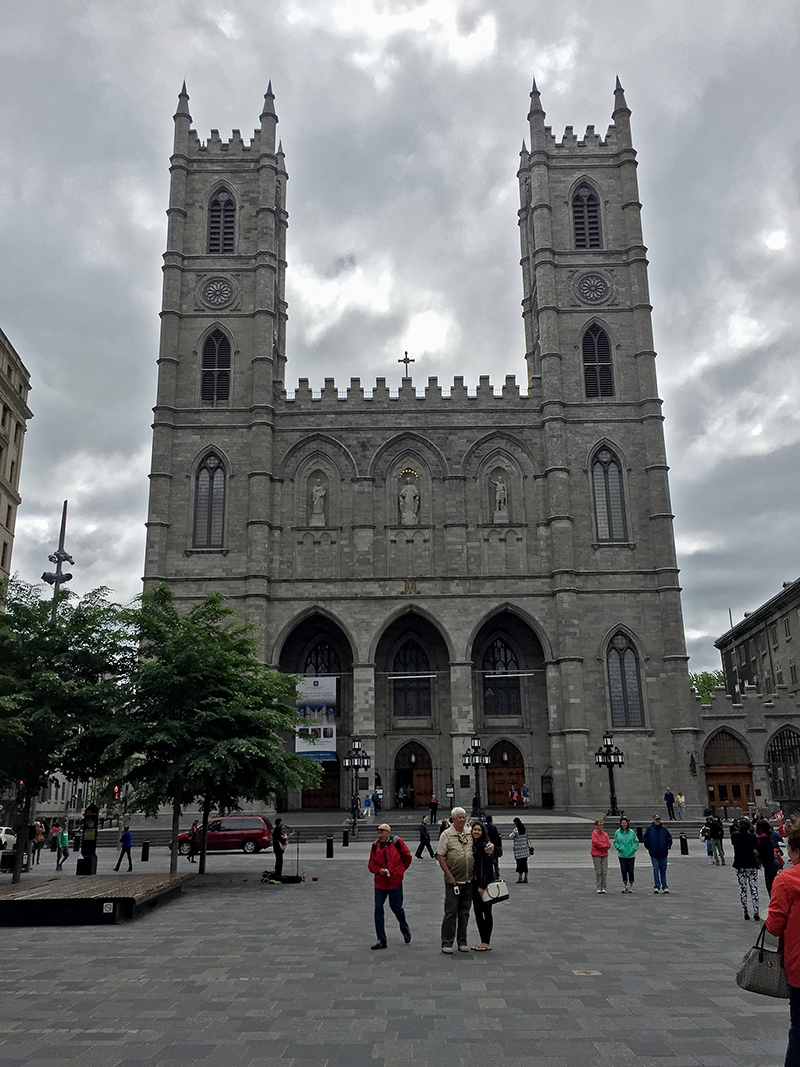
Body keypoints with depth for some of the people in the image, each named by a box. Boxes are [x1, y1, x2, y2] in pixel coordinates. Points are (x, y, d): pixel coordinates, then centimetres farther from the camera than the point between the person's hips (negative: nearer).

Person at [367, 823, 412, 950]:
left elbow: (407, 857, 7)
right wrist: (379, 870, -9)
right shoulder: (375, 846, 3)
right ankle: (381, 940, 7)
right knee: (378, 910, -2)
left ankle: (405, 929, 36)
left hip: (395, 882, -3)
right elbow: (371, 864, 9)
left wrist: (400, 870, 8)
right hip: (380, 882, 3)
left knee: (397, 908, 5)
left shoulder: (397, 842, -6)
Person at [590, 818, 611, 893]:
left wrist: (601, 846, -10)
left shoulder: (605, 834, 11)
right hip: (596, 855, -4)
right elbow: (595, 843, -14)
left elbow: (609, 844, 5)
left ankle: (603, 887, 9)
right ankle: (599, 888, 2)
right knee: (598, 872, -4)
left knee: (605, 872, 2)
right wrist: (604, 845, -6)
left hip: (604, 854, 4)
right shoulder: (594, 833, -3)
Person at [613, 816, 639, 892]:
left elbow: (636, 841, 6)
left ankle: (631, 887, 13)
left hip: (631, 855, 0)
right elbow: (615, 842, 9)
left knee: (630, 871, 1)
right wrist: (619, 848, -6)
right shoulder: (617, 832, 1)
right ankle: (625, 886, 12)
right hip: (622, 855, 0)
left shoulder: (632, 832, -1)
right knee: (624, 871, 0)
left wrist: (633, 849, -5)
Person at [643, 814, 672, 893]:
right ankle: (656, 886, -2)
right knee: (656, 869, -7)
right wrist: (649, 847, 1)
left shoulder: (664, 829, 6)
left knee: (663, 870, 7)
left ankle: (664, 887, 14)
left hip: (663, 853, 2)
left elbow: (669, 838, 14)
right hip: (654, 853, -2)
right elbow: (645, 839, 4)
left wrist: (668, 846, 5)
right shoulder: (649, 829, 0)